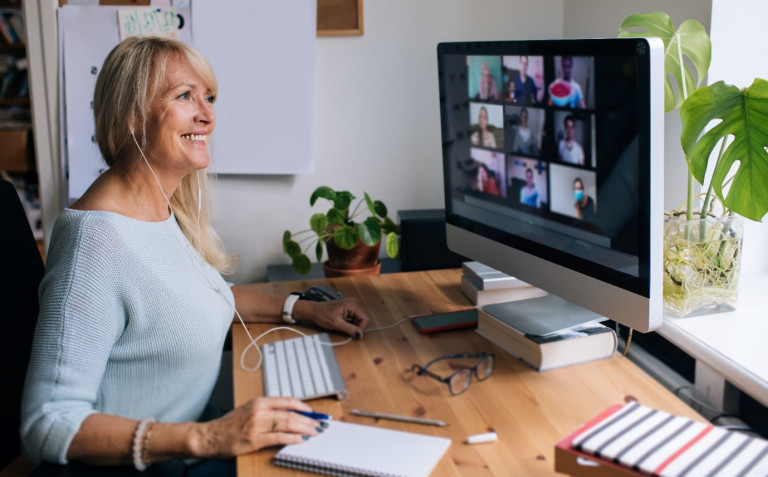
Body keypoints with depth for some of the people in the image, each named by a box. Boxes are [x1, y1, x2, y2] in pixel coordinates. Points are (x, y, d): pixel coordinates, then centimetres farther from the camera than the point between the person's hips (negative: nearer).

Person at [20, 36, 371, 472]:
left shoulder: (166, 208, 3)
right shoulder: (98, 238, -24)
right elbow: (48, 425, -26)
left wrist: (307, 310, 11)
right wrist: (204, 438, -33)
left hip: (194, 430, 8)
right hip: (139, 463, -8)